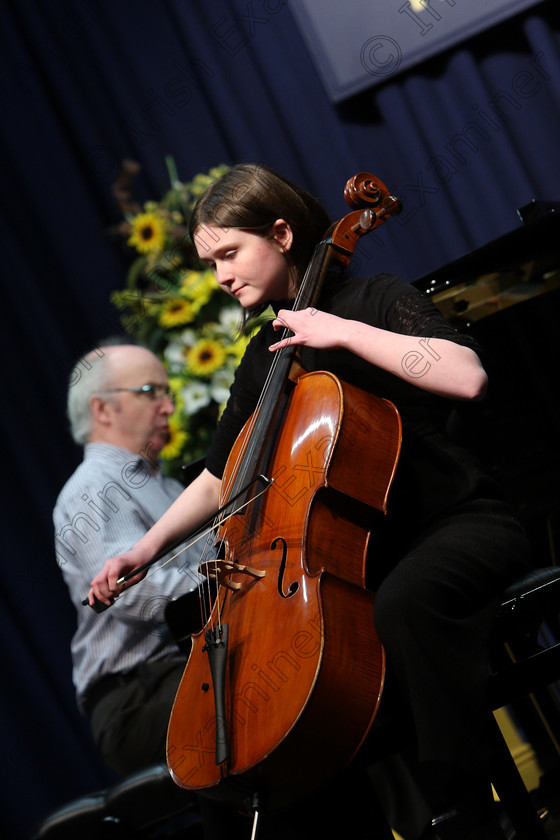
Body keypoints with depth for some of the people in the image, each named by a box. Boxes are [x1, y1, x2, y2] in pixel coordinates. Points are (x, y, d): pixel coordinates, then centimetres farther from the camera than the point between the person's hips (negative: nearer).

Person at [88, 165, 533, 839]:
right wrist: (144, 549, 11)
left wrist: (344, 331, -20)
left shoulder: (374, 298, -4)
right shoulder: (262, 360, 16)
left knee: (403, 602, -40)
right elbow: (218, 480, 23)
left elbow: (467, 377, -23)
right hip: (360, 548, 7)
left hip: (459, 523, -7)